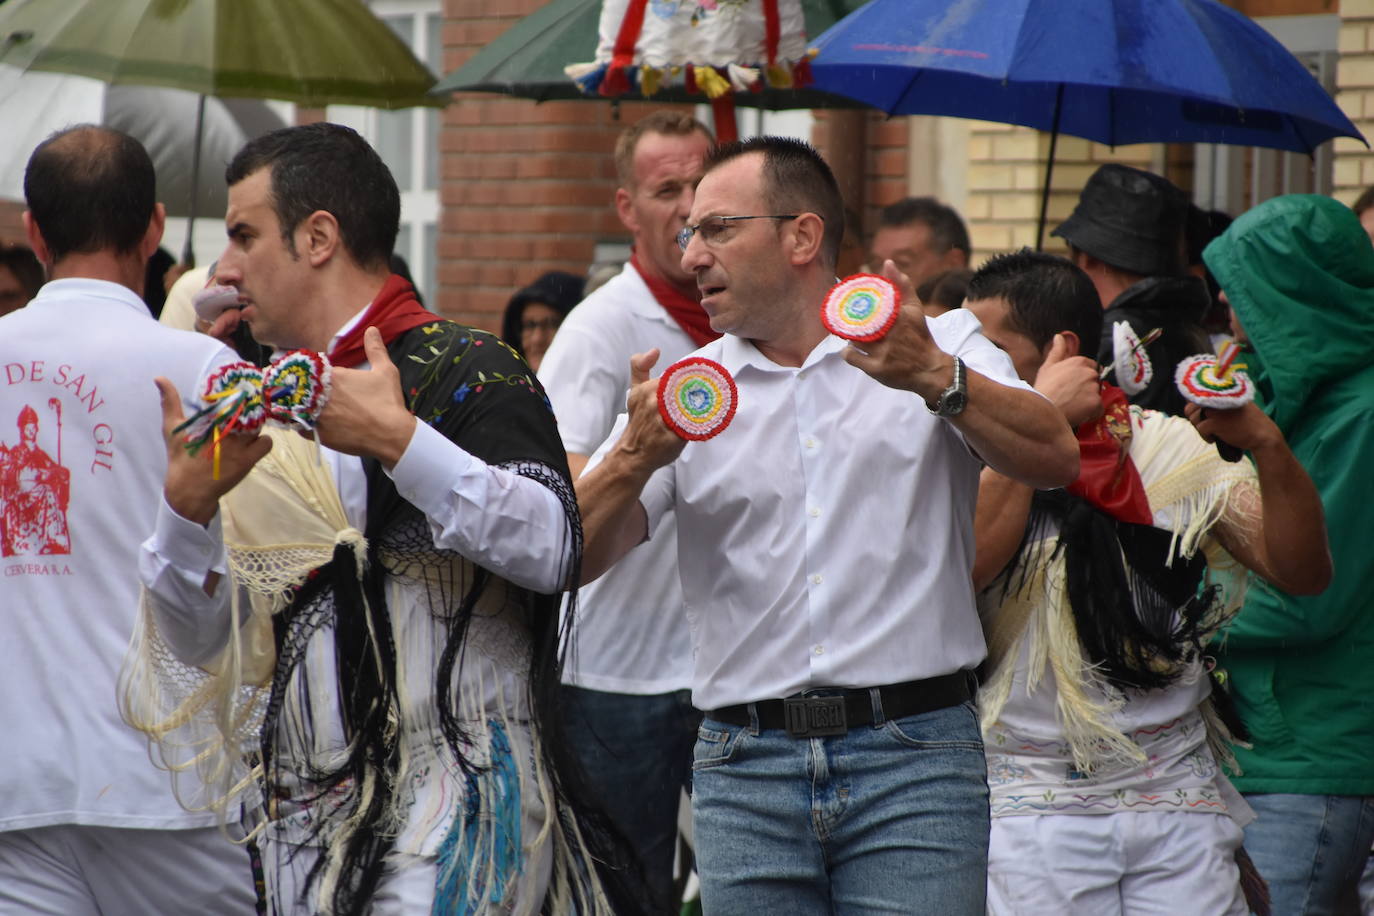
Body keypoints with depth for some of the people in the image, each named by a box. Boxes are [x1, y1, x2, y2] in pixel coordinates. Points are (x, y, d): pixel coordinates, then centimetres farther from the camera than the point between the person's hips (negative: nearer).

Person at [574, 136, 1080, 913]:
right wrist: (639, 455, -17)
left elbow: (1055, 459, -9)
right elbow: (578, 556, 3)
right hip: (746, 769, 2)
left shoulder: (941, 350, 7)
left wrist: (935, 380, -24)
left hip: (913, 760, -2)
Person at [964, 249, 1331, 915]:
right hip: (1031, 804, -1)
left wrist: (1267, 446, -16)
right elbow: (962, 566, -19)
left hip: (1176, 794, 2)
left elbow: (1303, 572, 0)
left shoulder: (1171, 448, 6)